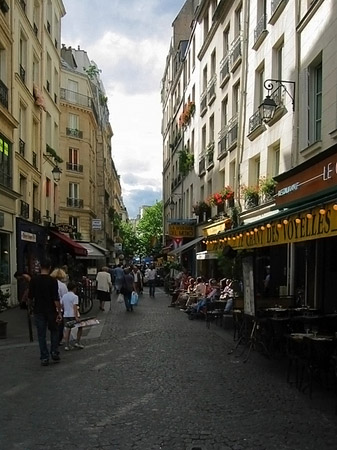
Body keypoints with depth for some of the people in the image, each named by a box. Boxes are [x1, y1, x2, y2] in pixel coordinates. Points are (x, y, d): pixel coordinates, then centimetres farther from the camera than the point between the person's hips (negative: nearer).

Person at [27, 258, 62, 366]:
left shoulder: (34, 280, -3)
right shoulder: (52, 281, -12)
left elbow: (30, 297, 2)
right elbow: (56, 299, -14)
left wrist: (30, 304, 24)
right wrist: (59, 312, -9)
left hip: (38, 311, 2)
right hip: (51, 311, -2)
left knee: (41, 334, 7)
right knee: (54, 331, 19)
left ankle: (44, 357, 7)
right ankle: (54, 352, 12)